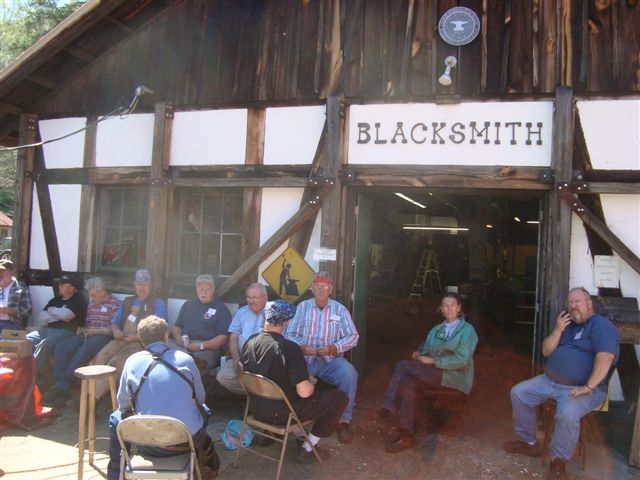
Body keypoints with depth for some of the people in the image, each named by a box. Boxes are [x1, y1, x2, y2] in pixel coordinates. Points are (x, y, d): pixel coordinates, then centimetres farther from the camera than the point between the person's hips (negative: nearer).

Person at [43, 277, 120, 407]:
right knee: (61, 347, -18)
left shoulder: (115, 304, -2)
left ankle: (62, 387, -26)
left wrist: (96, 330, -14)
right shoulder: (92, 302, 22)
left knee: (82, 352, -33)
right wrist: (82, 329, 9)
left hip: (101, 337, -7)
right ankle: (61, 388, -22)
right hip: (86, 335, 7)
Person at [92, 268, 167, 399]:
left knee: (115, 363, -28)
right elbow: (115, 322, 25)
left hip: (142, 342, -5)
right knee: (99, 358, -23)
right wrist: (115, 331, 0)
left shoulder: (158, 303, 5)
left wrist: (136, 337, -14)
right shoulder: (127, 302, 25)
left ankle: (94, 396, -24)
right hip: (121, 340, 6)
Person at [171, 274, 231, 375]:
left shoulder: (221, 309, 8)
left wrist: (201, 346, -12)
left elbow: (223, 338, -1)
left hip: (207, 348, -4)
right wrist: (179, 339, 3)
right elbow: (177, 326, 27)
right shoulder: (188, 304, 25)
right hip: (183, 345, 5)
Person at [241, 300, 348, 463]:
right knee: (340, 398, 3)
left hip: (256, 408, 7)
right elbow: (304, 392, -28)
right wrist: (311, 382, -5)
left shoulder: (249, 342, -6)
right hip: (281, 413, -7)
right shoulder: (289, 348, -26)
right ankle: (307, 449, 9)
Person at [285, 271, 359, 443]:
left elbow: (353, 337, 2)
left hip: (331, 359, 0)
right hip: (304, 358, 0)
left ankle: (344, 421, -14)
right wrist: (301, 346, -16)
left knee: (349, 374, -31)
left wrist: (334, 347, -16)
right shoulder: (302, 307, 9)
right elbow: (289, 335, 5)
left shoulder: (340, 309, 8)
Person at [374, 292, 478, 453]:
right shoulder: (436, 330, 19)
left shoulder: (467, 330, 0)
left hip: (455, 376, -6)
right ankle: (406, 435, -31)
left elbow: (461, 360, -12)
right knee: (406, 381, -28)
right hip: (435, 373, 6)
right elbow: (426, 350, 16)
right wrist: (419, 355, -9)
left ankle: (388, 407, -14)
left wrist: (432, 360, -17)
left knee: (403, 365, -24)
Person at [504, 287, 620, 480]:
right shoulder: (566, 325, 16)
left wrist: (589, 387, -27)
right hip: (549, 381, 8)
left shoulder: (601, 325, -10)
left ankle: (559, 462, -12)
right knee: (518, 393, 0)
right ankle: (529, 442, 13)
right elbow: (546, 351, 11)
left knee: (567, 414, -35)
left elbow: (606, 357, -25)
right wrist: (557, 331, -5)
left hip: (580, 387, -8)